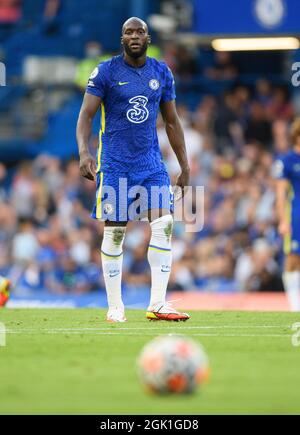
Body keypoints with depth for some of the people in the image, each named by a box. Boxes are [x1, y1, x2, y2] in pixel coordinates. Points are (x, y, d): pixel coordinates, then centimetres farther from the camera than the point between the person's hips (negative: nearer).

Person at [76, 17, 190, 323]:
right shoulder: (106, 72, -3)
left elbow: (172, 122, 15)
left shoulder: (162, 73, 8)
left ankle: (157, 305, -8)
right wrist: (83, 152, -24)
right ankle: (115, 308, 9)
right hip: (115, 163, -3)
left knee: (164, 225, -11)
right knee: (114, 233, 0)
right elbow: (86, 115, -7)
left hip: (151, 162, 3)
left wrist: (185, 166, 12)